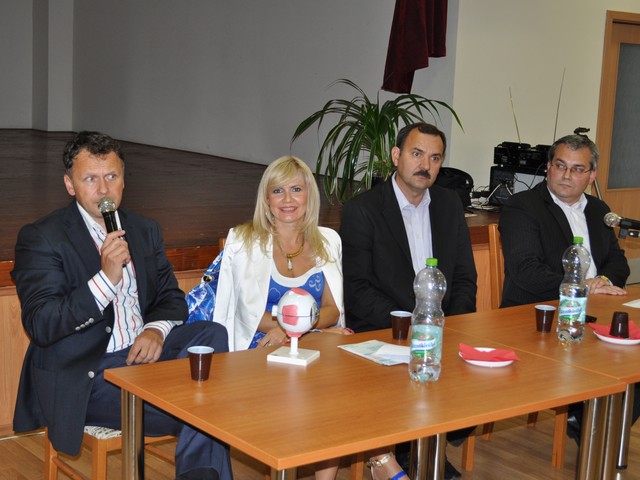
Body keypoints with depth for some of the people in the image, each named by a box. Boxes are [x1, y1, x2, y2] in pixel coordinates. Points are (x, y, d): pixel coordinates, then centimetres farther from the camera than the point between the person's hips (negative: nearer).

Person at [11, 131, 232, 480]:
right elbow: (40, 326, -15)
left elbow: (172, 299, 15)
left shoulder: (145, 231, 14)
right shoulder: (39, 238, -5)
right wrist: (106, 278, -26)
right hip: (82, 380, -6)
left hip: (142, 353, 6)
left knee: (212, 334, -22)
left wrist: (156, 328, -10)